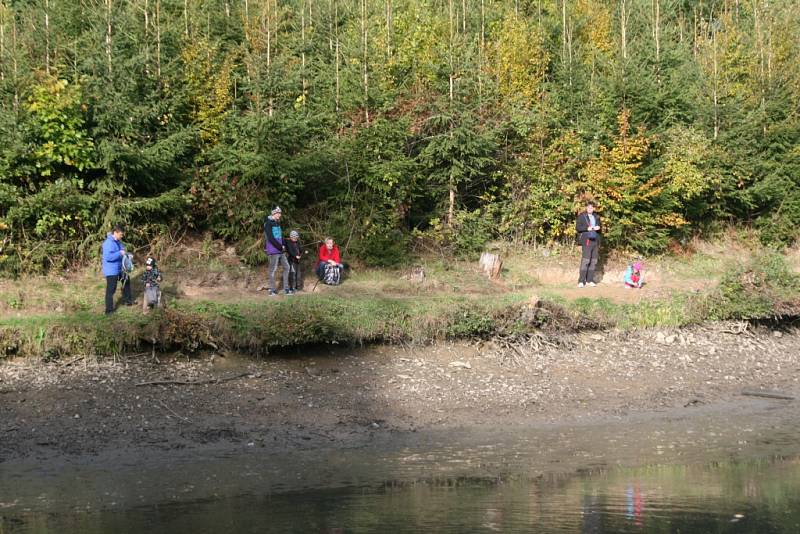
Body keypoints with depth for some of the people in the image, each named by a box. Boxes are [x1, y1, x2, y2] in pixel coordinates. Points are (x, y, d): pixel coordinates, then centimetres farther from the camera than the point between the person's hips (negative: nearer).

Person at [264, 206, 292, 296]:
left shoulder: (277, 223, 15)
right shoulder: (268, 223, -11)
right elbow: (271, 238, -17)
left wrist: (283, 246, 4)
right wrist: (281, 247, -13)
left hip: (281, 251, 9)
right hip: (273, 251, -9)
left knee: (286, 267, 8)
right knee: (272, 270, -4)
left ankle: (286, 288, 13)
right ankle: (272, 290, 2)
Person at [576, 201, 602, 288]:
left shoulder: (596, 217, 17)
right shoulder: (582, 216, 2)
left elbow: (599, 229, 25)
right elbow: (577, 227, -2)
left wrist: (598, 228, 1)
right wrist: (587, 228, -15)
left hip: (595, 241, 5)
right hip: (586, 241, -5)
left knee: (593, 261, 4)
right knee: (585, 260, -12)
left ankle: (590, 280, 9)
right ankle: (581, 281, -12)